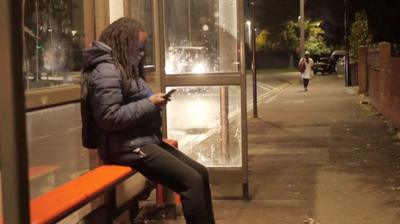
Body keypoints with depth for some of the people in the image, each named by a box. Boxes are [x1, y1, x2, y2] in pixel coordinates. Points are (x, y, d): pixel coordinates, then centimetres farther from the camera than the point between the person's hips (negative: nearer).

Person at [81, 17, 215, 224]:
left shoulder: (125, 67, 20)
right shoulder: (106, 70, -13)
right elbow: (109, 118, -21)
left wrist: (153, 103, 8)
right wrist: (149, 104, -17)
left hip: (146, 139, 11)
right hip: (129, 146, -11)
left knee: (201, 173, 5)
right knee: (192, 181, -18)